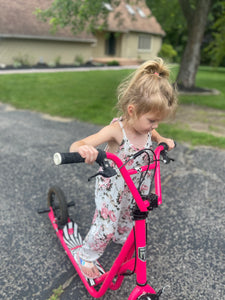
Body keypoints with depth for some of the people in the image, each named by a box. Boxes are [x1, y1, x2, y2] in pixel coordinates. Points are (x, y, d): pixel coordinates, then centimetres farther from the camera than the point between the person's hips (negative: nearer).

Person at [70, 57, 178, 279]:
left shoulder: (145, 126, -12)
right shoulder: (116, 130, -33)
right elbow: (76, 146, -43)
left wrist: (163, 141, -2)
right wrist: (82, 149, -66)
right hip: (111, 190, -6)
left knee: (128, 218, 27)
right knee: (105, 227, 5)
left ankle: (122, 238, 60)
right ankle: (86, 256, 33)